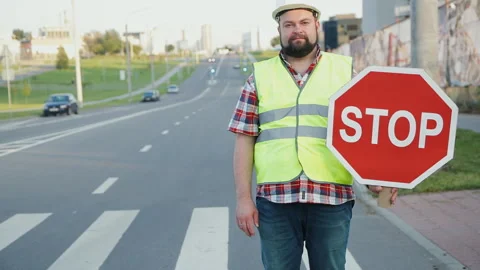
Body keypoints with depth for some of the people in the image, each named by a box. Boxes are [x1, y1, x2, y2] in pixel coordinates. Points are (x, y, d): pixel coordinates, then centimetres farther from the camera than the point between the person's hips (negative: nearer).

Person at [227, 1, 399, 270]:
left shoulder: (344, 70, 7)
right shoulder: (260, 75, 7)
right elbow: (244, 140, 4)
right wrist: (243, 197, -2)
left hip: (332, 197, 0)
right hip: (275, 198, 0)